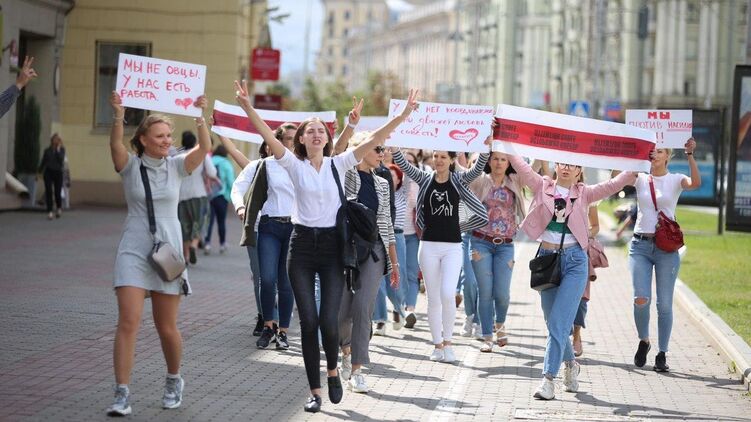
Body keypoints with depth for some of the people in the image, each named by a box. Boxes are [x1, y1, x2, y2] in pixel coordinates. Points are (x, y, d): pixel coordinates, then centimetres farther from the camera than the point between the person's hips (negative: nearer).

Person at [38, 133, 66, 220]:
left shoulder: (62, 149, 3)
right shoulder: (47, 150, 6)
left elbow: (61, 159, -13)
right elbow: (43, 162, 12)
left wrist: (58, 150, -14)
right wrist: (39, 172, 11)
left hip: (58, 173, -1)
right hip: (48, 172, 1)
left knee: (57, 192, 0)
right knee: (48, 192, -8)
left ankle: (59, 208, 30)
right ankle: (49, 212, -7)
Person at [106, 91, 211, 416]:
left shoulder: (176, 166, 3)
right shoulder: (130, 165, 0)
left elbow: (204, 148, -13)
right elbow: (115, 145, -21)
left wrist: (200, 117, -30)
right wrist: (118, 116, -39)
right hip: (133, 252, -1)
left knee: (166, 327, 7)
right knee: (128, 322, -13)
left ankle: (174, 381, 33)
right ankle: (122, 395, -11)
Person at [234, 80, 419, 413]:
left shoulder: (339, 164, 4)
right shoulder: (294, 165, 2)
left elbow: (374, 140, -5)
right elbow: (268, 136, -11)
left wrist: (404, 114, -15)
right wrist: (247, 107, -25)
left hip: (332, 245, 0)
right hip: (302, 245, 0)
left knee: (329, 321, -8)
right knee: (308, 322, -1)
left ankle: (333, 370, 23)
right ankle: (315, 391, 9)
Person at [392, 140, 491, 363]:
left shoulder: (459, 181, 2)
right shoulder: (424, 179, 4)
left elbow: (478, 169, -12)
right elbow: (402, 163, -5)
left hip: (452, 246, -1)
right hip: (429, 245, 1)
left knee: (447, 294, -15)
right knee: (433, 298, 5)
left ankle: (448, 341, 1)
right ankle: (437, 345, 14)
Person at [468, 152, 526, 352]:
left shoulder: (514, 183, 7)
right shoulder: (480, 182, 4)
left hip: (505, 245, 1)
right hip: (481, 242, -1)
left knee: (502, 293, -5)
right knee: (486, 292, -1)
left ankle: (500, 324, 26)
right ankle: (487, 337, 9)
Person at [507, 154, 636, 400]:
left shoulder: (584, 193, 5)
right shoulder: (542, 187, 6)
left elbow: (614, 184, -3)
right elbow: (520, 165, 1)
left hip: (574, 261, -2)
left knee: (558, 322, -12)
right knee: (553, 322, 11)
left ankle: (549, 378, -12)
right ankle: (570, 364, 36)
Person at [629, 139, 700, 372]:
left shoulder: (675, 180, 3)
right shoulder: (640, 179, 8)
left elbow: (695, 183, -17)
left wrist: (690, 155, -24)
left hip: (667, 247, -1)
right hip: (640, 245, 1)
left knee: (664, 303, 0)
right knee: (641, 299, -11)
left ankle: (662, 354, 10)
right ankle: (643, 341, 16)